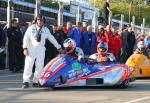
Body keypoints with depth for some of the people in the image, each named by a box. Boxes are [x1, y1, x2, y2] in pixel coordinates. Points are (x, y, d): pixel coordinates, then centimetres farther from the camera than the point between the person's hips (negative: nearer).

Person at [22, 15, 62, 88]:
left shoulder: (46, 30, 8)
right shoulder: (31, 28, 4)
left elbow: (52, 39, 12)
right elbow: (26, 38, 3)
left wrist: (58, 47, 13)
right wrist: (25, 48, -6)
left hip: (41, 49, 2)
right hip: (31, 49, -2)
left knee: (40, 66, -1)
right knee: (28, 65, -7)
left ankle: (35, 81, 7)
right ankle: (26, 82, -5)